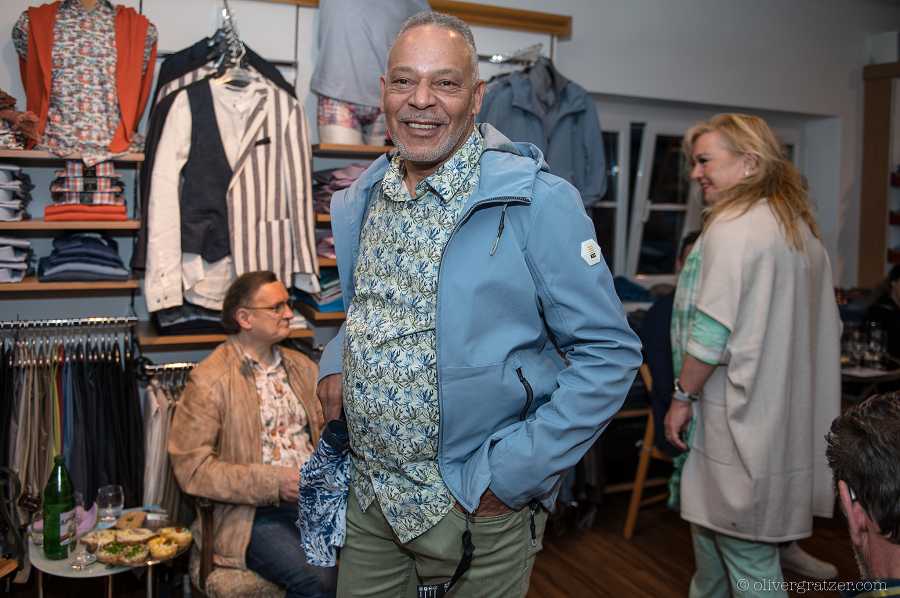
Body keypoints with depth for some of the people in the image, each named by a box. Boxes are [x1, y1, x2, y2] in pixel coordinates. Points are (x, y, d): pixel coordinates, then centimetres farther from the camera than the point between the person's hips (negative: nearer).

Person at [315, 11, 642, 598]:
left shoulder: (537, 202, -16)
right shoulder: (361, 201, 3)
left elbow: (609, 353, -15)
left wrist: (512, 474, -18)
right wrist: (336, 362, 1)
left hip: (479, 507, -5)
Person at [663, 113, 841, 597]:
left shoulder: (732, 226, -14)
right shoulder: (803, 229, 14)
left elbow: (712, 330, -20)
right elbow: (826, 327, 17)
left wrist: (682, 395, -8)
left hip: (740, 414, -9)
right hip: (786, 411, 9)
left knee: (745, 550, 1)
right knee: (710, 516, 21)